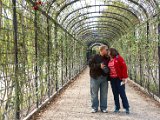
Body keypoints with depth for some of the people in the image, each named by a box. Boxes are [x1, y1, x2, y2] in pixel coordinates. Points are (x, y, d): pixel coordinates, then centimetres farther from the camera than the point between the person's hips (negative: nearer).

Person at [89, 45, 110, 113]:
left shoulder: (108, 58, 9)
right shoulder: (95, 57, -5)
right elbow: (90, 64, -12)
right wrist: (99, 66, -20)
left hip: (104, 78, 4)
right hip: (95, 77, -4)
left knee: (104, 93, 6)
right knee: (94, 93, 2)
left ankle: (103, 108, 17)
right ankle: (94, 107, 13)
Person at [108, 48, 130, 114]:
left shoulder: (118, 58, -9)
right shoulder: (109, 60, 11)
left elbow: (124, 67, -13)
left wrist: (124, 77, -16)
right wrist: (109, 77, 8)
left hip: (119, 79, -6)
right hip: (112, 79, 6)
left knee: (122, 93, -2)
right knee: (115, 94, 10)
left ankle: (126, 108, 6)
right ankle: (117, 107, 19)